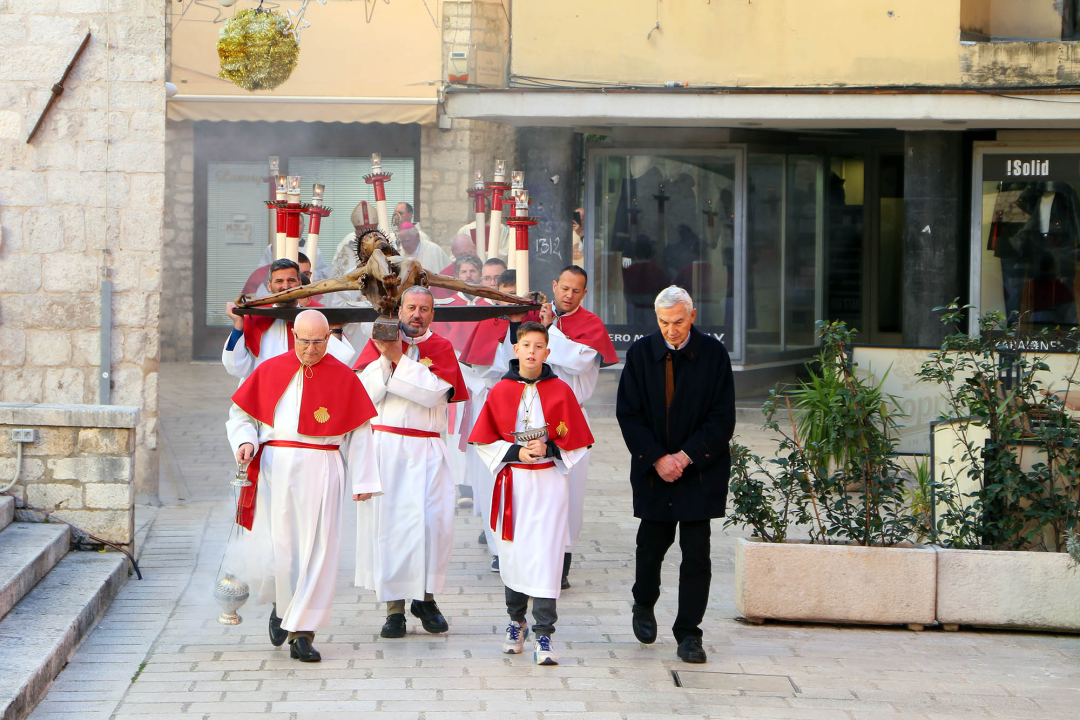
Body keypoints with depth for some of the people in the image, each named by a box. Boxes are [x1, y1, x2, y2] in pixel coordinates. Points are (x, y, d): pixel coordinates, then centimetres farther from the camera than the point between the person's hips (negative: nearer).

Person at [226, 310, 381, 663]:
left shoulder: (343, 378, 5)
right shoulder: (269, 371, 7)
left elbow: (358, 433, 7)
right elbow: (241, 413, 13)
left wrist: (362, 481, 3)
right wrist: (245, 442, -7)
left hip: (321, 472, -1)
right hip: (275, 470, 1)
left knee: (316, 551, -6)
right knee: (273, 550, -4)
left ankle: (302, 633, 0)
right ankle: (282, 604, 28)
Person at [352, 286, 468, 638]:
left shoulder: (442, 348, 7)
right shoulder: (377, 343, 10)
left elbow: (433, 393, -10)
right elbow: (366, 393, -2)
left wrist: (398, 358, -13)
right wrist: (385, 358, -14)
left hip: (426, 450, 0)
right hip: (383, 445, 0)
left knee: (435, 519, -12)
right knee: (386, 521, -5)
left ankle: (426, 598, 7)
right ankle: (395, 606, 1)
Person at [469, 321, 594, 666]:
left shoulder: (560, 391, 1)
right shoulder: (500, 391, 4)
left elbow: (576, 442, 3)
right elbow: (484, 441, 6)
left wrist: (548, 449, -13)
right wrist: (516, 452, -9)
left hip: (549, 482, -2)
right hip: (512, 482, 2)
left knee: (545, 556, -10)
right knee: (513, 553, 9)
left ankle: (543, 635, -10)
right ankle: (516, 621, 30)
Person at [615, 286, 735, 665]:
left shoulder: (713, 354, -6)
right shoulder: (641, 353, -3)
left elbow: (722, 418, -5)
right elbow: (628, 414, -2)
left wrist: (687, 456, -13)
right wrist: (658, 459, -12)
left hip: (700, 470, -1)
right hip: (652, 469, 1)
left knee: (696, 552, -4)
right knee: (652, 541, 10)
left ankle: (689, 633, 4)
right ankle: (644, 605, 38)